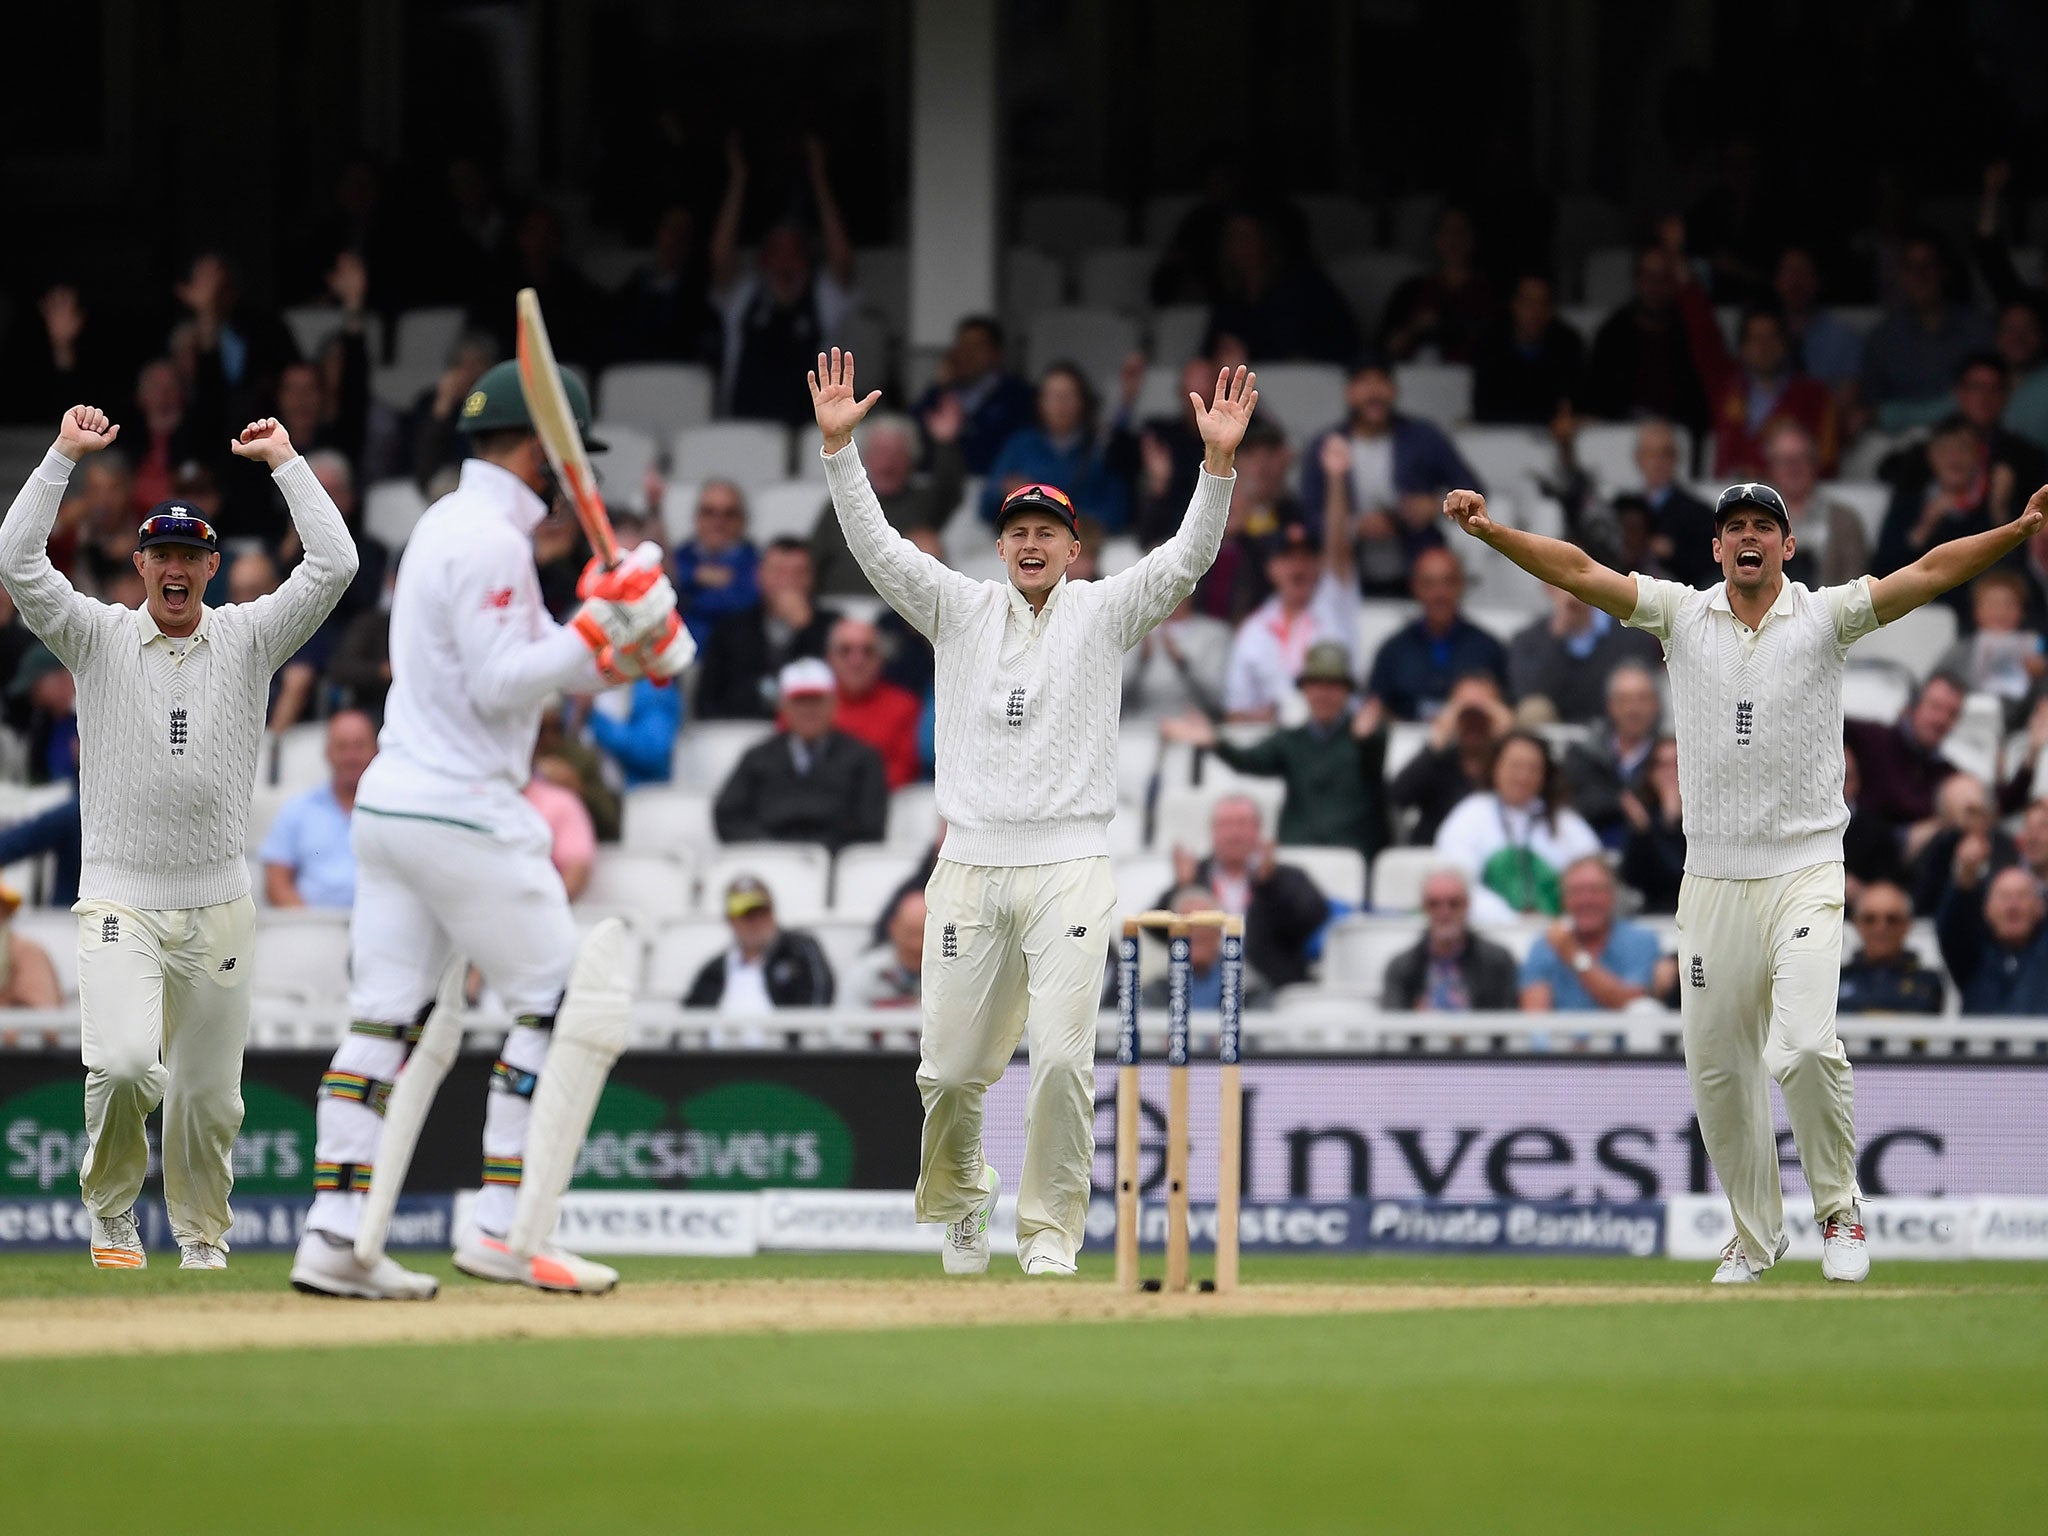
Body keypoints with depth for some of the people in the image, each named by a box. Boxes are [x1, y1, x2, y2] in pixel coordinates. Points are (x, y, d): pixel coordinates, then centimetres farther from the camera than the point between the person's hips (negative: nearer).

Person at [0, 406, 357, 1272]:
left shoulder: (247, 640, 5)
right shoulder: (99, 639, 3)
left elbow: (334, 564, -5)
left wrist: (283, 461, -3)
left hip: (216, 905, 2)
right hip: (118, 900, -2)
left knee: (208, 1093, 5)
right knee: (123, 1063, -22)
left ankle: (203, 1235, 25)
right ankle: (112, 1202, 3)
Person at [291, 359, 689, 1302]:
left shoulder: (442, 527, 19)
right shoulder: (490, 541, -13)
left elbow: (528, 664, 20)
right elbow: (502, 685, -18)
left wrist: (624, 645, 7)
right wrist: (600, 625, -14)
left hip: (390, 802, 10)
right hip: (465, 814, -10)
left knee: (389, 1016, 6)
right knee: (563, 1002, -2)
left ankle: (335, 1235, 1)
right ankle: (505, 1228, -5)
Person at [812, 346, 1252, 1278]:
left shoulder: (1103, 614, 9)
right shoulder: (961, 611, 13)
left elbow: (1185, 561, -5)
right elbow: (877, 545, 4)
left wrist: (1218, 463, -19)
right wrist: (838, 445, -7)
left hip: (1070, 869, -2)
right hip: (969, 869, 2)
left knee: (1062, 1059, -13)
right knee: (951, 1067, 2)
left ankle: (1049, 1229, -1)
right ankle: (957, 1198, 29)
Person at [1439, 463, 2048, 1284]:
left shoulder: (1827, 616, 0)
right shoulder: (1683, 614, 6)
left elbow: (1931, 572, -11)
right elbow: (1579, 571, -2)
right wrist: (1491, 531, -15)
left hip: (1804, 871, -3)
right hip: (1711, 878, 3)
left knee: (1803, 1046, -21)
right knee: (1717, 1068, 6)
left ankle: (1839, 1209, -1)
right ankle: (1756, 1235, 22)